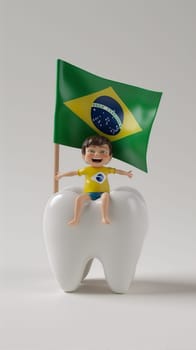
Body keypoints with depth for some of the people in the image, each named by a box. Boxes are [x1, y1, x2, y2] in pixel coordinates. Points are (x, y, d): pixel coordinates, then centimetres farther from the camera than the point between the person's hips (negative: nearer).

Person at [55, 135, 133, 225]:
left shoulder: (107, 169, 8)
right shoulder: (86, 170, 4)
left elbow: (117, 171, 24)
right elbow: (74, 172, 14)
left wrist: (127, 173, 31)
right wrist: (62, 175, 18)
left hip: (103, 193, 0)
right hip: (89, 193, 0)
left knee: (106, 196, -34)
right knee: (79, 197, -27)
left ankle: (105, 217, -39)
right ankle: (76, 219, -29)